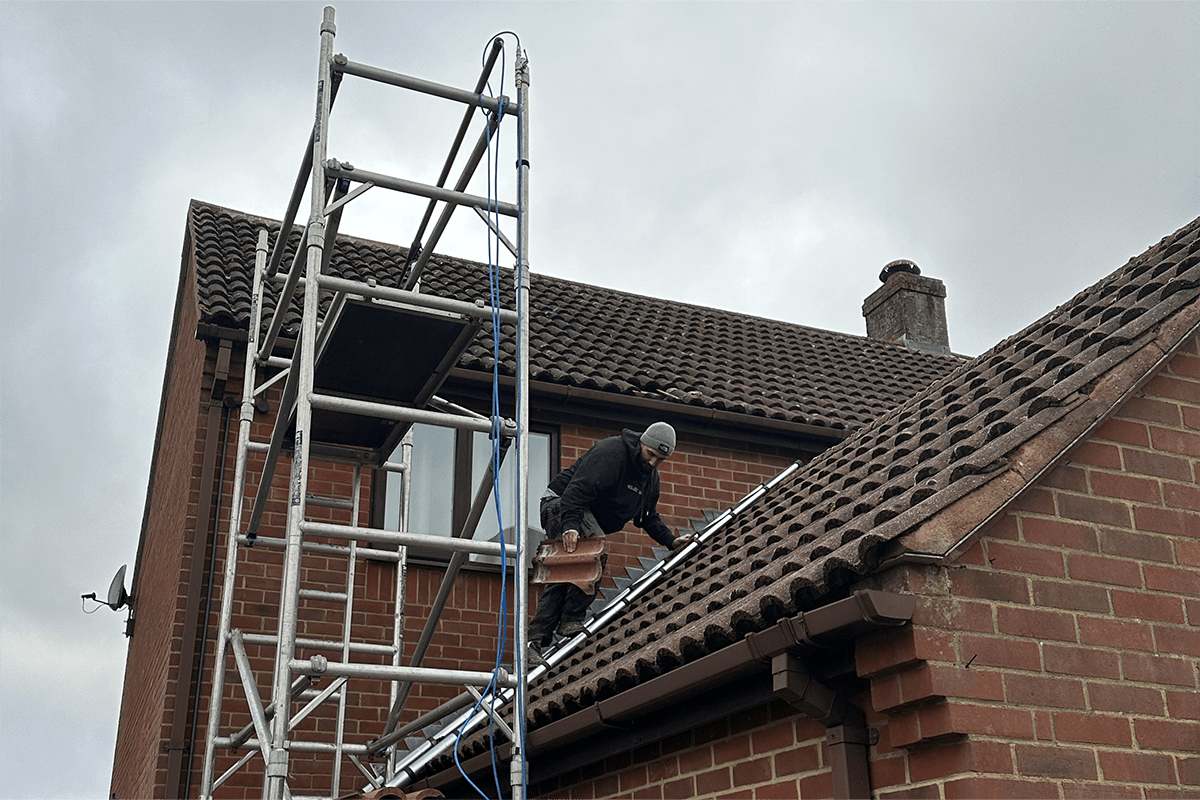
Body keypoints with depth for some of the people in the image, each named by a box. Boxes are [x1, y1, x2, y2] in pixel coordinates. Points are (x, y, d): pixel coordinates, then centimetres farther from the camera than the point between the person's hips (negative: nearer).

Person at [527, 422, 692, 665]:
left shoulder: (651, 477, 9)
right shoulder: (610, 452, -22)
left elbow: (649, 516, 20)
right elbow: (578, 487, -31)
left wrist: (671, 540, 6)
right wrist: (570, 524, -43)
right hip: (562, 504, -9)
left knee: (561, 577, 0)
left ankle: (535, 642, -4)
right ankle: (571, 621, -25)